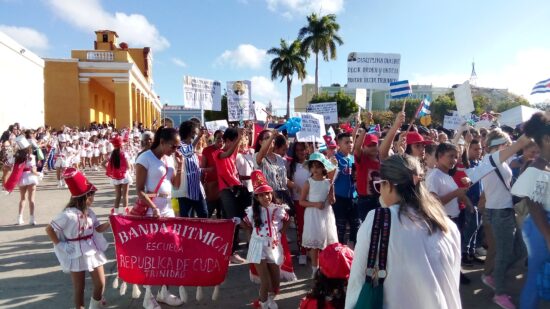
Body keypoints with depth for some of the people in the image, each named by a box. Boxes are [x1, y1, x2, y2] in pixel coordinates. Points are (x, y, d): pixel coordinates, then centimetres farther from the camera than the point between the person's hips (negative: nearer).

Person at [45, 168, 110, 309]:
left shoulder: (89, 212, -1)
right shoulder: (68, 215, -21)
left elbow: (98, 228, 6)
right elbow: (49, 229, -14)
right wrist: (61, 246, -13)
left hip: (93, 250, 6)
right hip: (76, 255, -6)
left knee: (100, 284, 10)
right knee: (79, 288, 9)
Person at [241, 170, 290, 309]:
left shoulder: (278, 209, -6)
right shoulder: (253, 211, -6)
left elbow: (287, 220, 12)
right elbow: (246, 224, 9)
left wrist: (280, 233, 5)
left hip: (274, 246, 2)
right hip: (259, 247, -2)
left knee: (276, 279, 13)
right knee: (265, 281, -5)